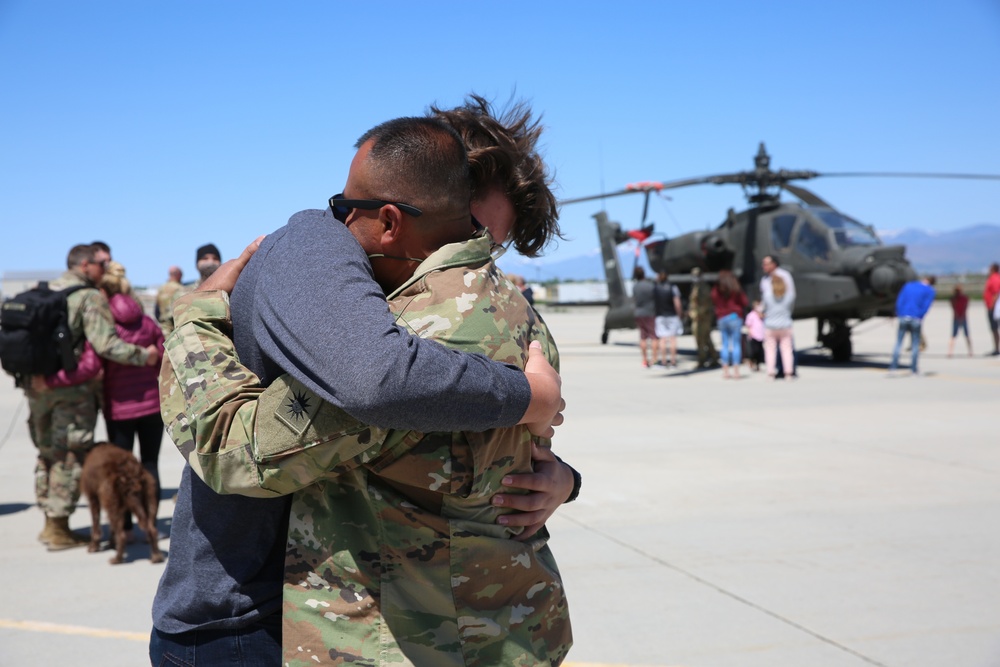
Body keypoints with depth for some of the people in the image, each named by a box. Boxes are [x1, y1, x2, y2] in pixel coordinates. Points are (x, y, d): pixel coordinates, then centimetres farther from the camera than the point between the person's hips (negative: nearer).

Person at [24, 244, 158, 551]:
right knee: (69, 456, 2)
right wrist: (143, 355, -8)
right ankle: (58, 528, 4)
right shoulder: (89, 298, -9)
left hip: (36, 385, 7)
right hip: (72, 388, -7)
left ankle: (50, 522, 26)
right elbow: (107, 345, -17)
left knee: (47, 452, 18)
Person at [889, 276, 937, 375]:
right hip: (916, 319, -2)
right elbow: (926, 306, -8)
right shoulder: (930, 291, 3)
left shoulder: (908, 285, 13)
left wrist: (899, 315, 6)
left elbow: (899, 301, 6)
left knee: (898, 343, 6)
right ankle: (913, 368, 5)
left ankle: (893, 366, -4)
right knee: (915, 344, 8)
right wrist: (919, 317, 0)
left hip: (903, 317, 2)